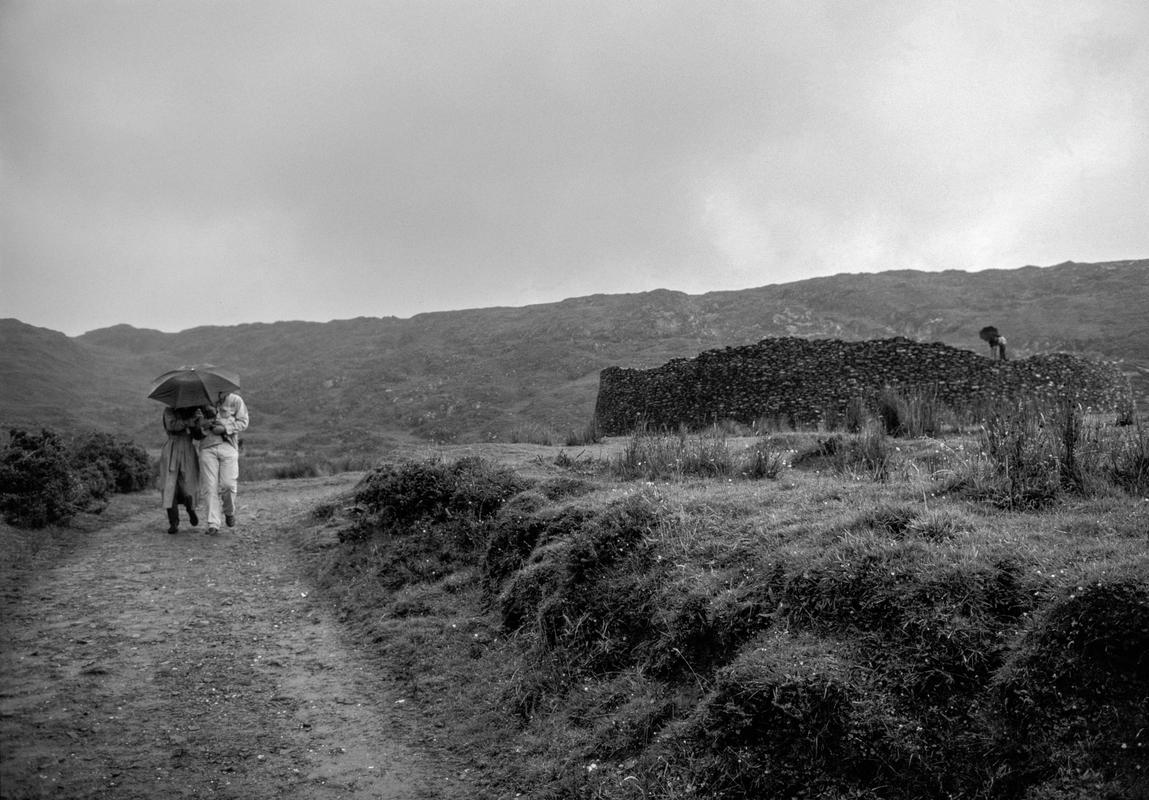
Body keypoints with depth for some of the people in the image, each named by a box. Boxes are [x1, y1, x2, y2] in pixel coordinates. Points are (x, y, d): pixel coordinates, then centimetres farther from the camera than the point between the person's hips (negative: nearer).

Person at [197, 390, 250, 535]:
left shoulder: (236, 401, 8)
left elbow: (243, 423, 2)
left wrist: (225, 428, -13)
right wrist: (204, 424, -8)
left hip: (228, 446, -1)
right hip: (207, 448, 1)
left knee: (228, 484, -9)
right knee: (209, 486, -5)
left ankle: (229, 512, 21)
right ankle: (213, 524, -2)